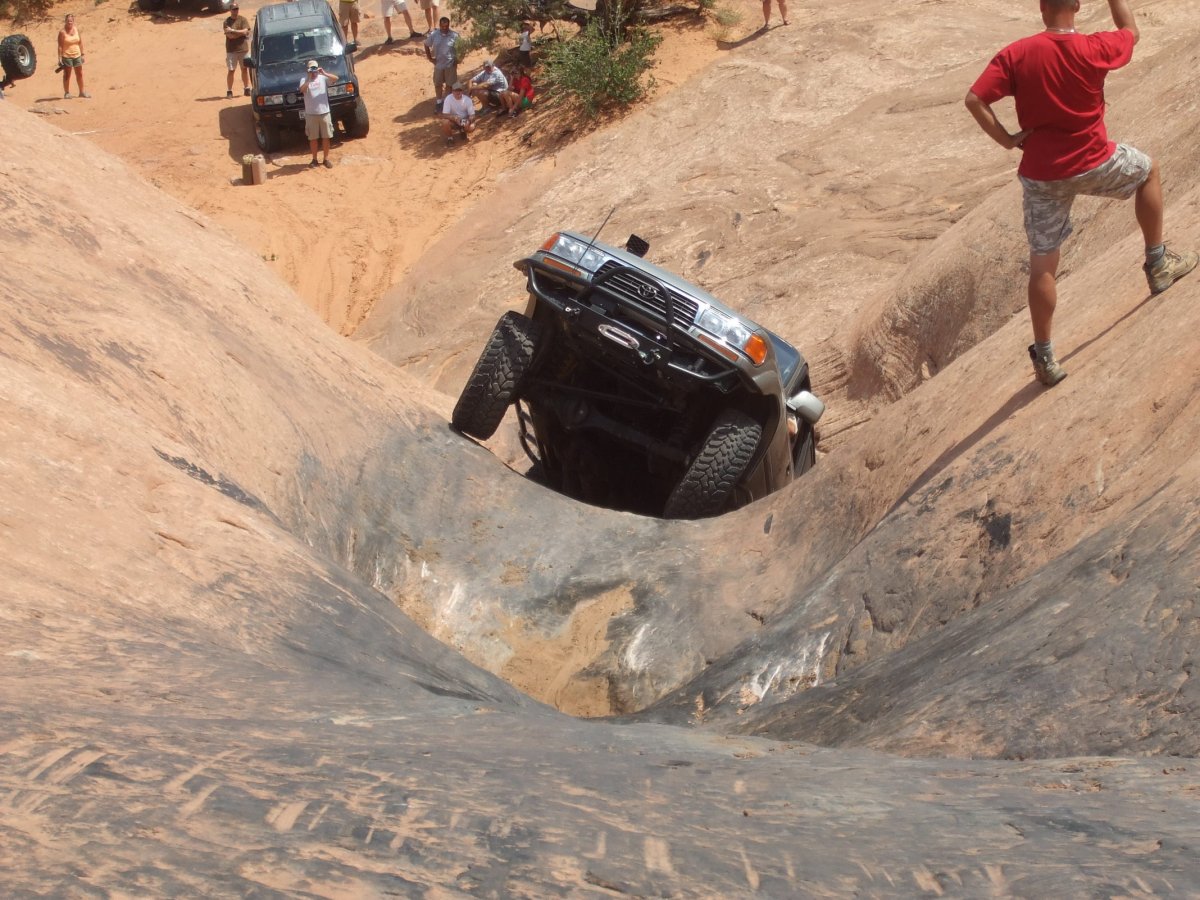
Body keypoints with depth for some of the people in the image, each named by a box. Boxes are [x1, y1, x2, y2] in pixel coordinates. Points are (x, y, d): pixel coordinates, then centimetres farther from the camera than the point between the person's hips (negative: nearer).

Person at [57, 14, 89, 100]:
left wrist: (82, 54, 8)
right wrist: (60, 58, -14)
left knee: (80, 74, 11)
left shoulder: (77, 29, 3)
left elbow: (80, 42, 10)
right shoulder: (62, 32, -10)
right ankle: (67, 93, 10)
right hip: (66, 56, -5)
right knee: (67, 75, 3)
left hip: (77, 55, 5)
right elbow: (60, 46, -10)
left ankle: (82, 92, 22)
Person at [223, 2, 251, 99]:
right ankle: (229, 92, 0)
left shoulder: (243, 19, 2)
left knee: (244, 69, 10)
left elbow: (245, 31, -11)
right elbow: (229, 35, -14)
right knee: (231, 70, -3)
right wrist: (241, 33, -10)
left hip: (243, 48, 2)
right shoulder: (227, 21, -3)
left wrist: (233, 31, -14)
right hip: (231, 50, -2)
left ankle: (246, 89, 21)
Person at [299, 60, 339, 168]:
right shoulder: (304, 80, 3)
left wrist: (324, 73, -23)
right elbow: (302, 89, -17)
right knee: (313, 138, 5)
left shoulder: (323, 78, 4)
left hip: (324, 112, 0)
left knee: (326, 137, 5)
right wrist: (309, 79, -21)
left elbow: (335, 78, -12)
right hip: (311, 114, 0)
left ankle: (326, 159, 15)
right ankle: (314, 160, 15)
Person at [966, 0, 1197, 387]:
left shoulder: (1017, 54, -12)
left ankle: (1045, 358, 13)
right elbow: (1131, 31, 12)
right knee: (1149, 170, 30)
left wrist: (1006, 139, -7)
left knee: (1042, 265, 9)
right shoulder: (1094, 49, -11)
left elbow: (974, 99, -18)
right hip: (1094, 165, 0)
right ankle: (1159, 263, 35)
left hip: (1041, 176, 0)